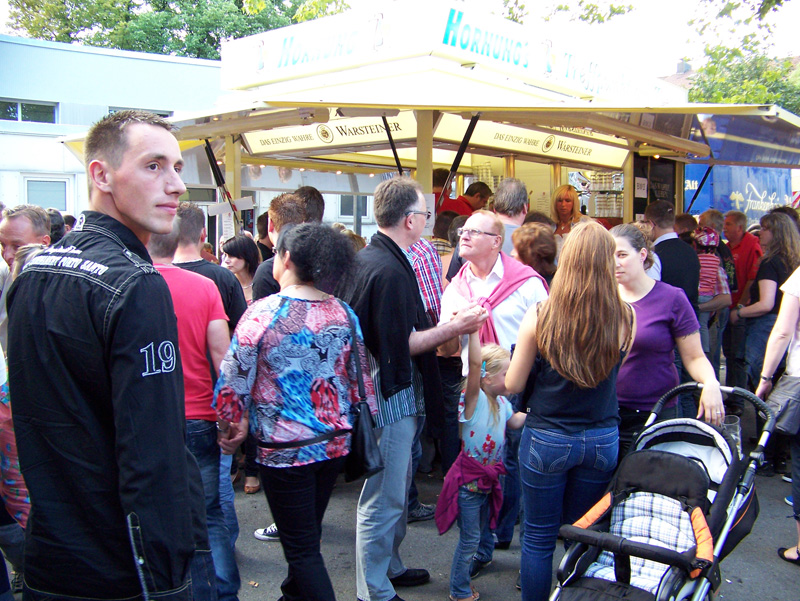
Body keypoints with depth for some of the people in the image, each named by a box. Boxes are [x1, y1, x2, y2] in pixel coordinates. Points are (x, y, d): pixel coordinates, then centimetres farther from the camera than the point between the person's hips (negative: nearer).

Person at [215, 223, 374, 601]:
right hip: (336, 443, 6)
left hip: (284, 449, -6)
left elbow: (233, 382, -14)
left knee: (302, 547, 7)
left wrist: (229, 425, 2)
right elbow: (361, 379, 5)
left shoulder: (262, 313, -16)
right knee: (308, 532, 24)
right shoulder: (343, 313, 0)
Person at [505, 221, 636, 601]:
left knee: (538, 538, 13)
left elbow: (513, 384, -7)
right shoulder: (624, 318, -11)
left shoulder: (539, 316, -16)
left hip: (546, 439, -2)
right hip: (602, 439, 3)